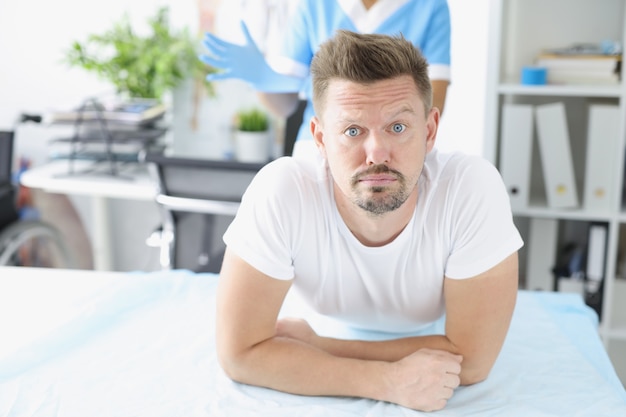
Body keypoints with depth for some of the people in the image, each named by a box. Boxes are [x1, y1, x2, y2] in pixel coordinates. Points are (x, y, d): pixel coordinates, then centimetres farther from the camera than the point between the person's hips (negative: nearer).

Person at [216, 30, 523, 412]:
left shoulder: (475, 187, -35)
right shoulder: (281, 190, -35)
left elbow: (470, 360, -30)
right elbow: (241, 352, -30)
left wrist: (311, 342, -28)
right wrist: (387, 381, -38)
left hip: (428, 346, 1)